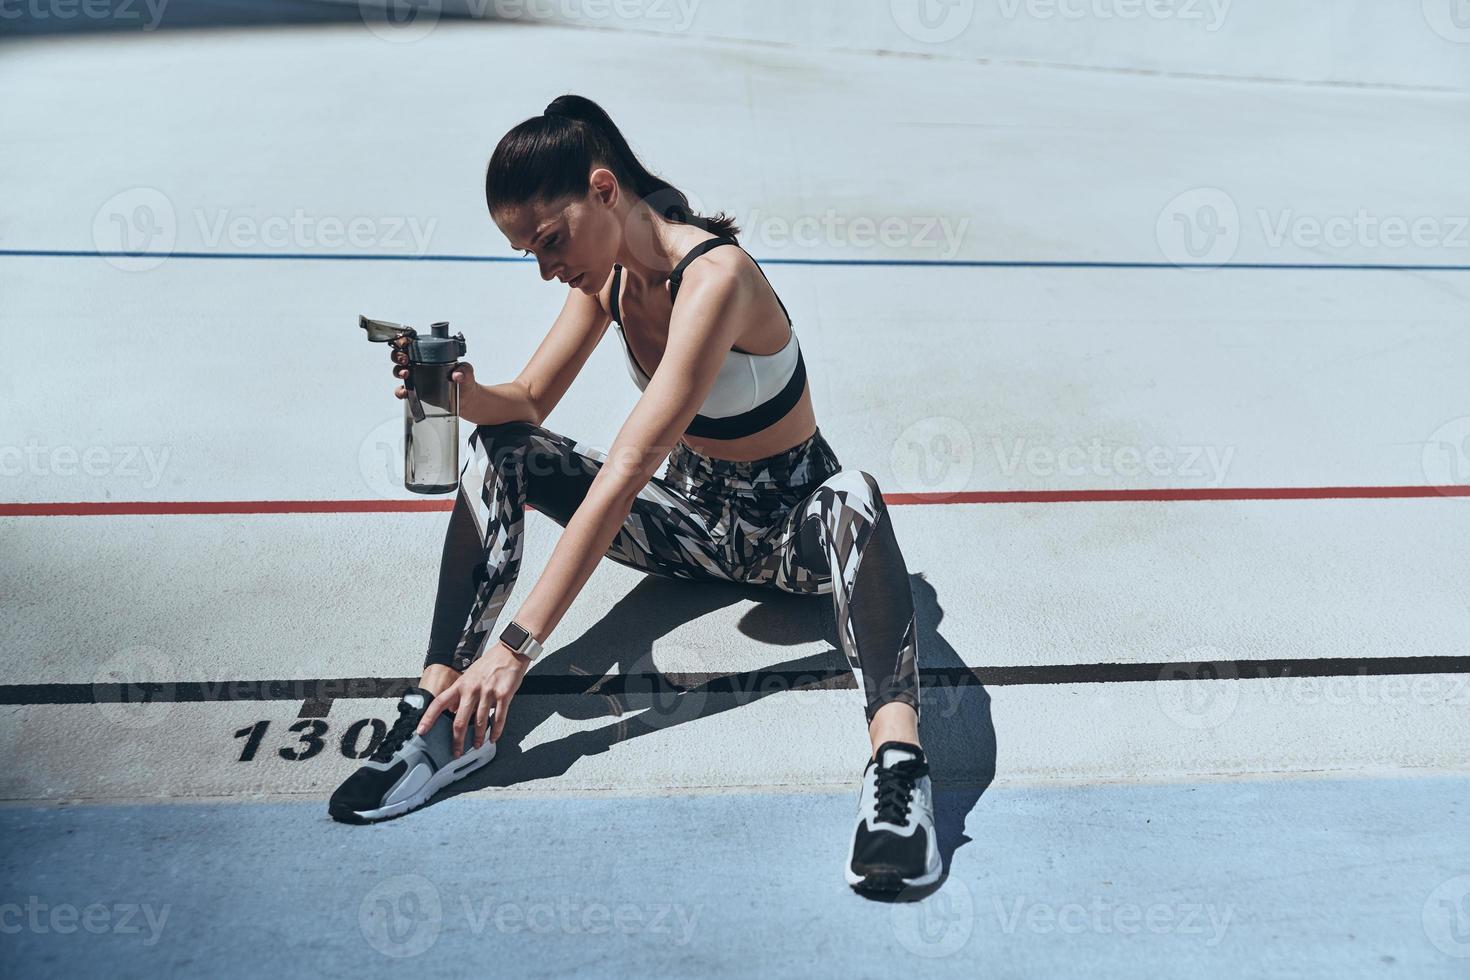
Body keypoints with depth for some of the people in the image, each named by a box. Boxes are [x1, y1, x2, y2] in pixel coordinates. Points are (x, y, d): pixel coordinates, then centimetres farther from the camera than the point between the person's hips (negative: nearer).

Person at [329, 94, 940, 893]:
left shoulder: (713, 276, -29)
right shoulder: (608, 270, -4)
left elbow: (626, 469, -36)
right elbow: (529, 401, 3)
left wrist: (519, 642, -38)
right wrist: (465, 395, -23)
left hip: (789, 524, -7)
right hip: (686, 514, 7)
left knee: (852, 498, -41)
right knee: (500, 451, -11)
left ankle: (897, 762, -55)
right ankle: (442, 704, -21)